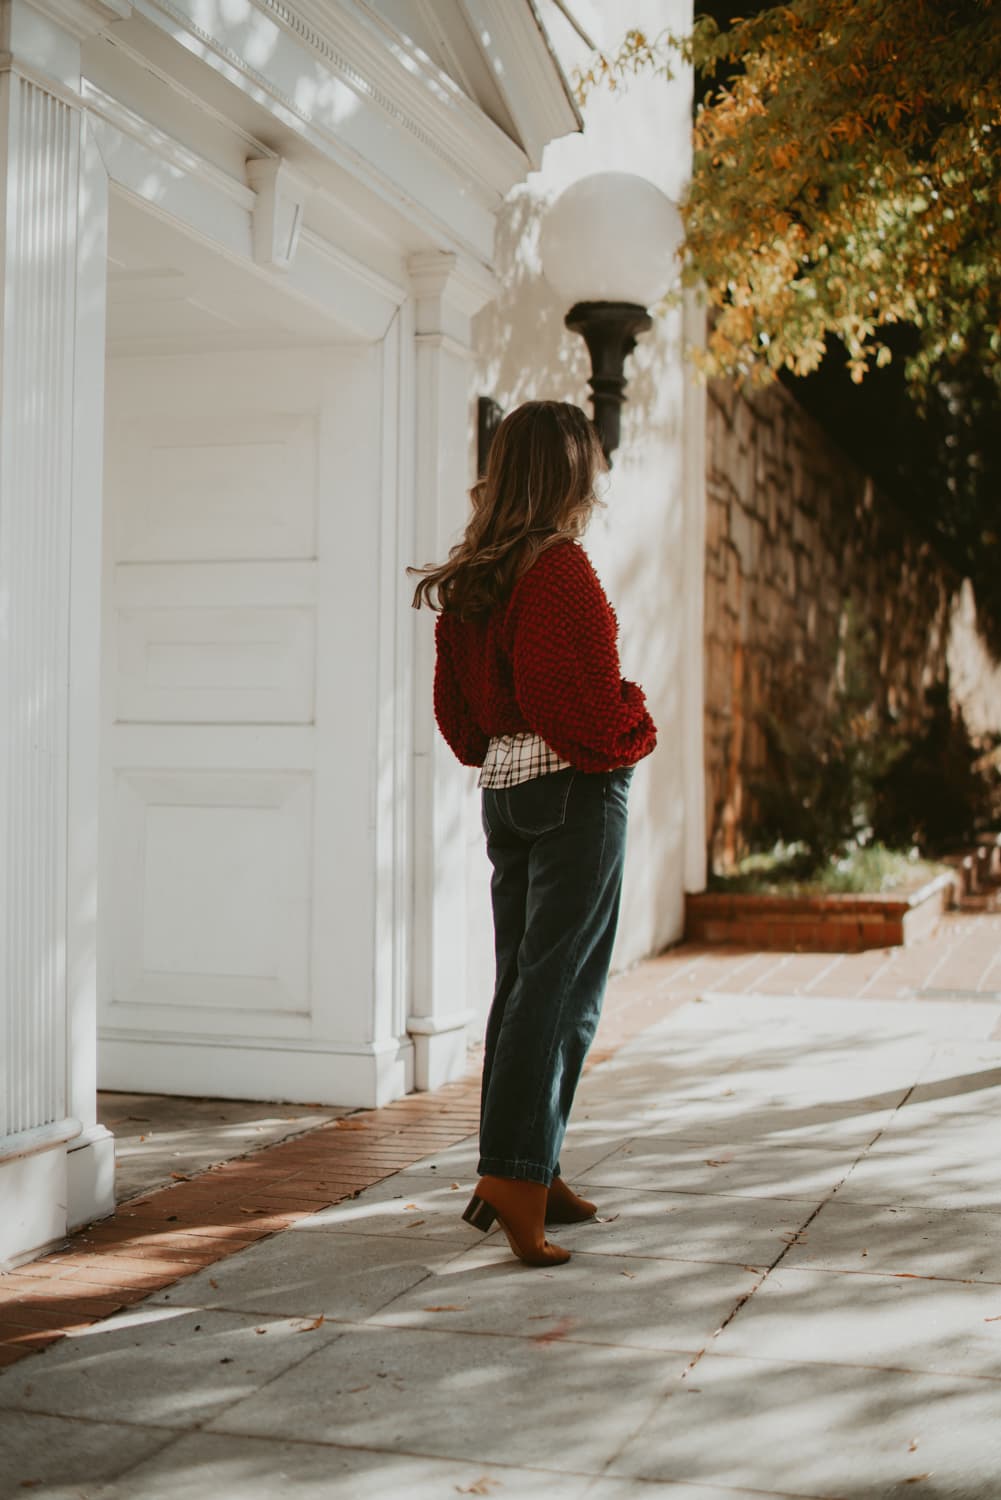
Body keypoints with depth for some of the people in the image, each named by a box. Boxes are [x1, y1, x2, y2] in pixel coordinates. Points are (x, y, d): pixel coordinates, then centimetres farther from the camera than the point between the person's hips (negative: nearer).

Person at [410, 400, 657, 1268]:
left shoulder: (467, 580, 8)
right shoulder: (562, 570, -15)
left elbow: (457, 708, 14)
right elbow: (594, 708, -17)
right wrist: (635, 730, 1)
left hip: (504, 789, 8)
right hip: (576, 789, -8)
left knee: (520, 982, 12)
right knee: (561, 988, -4)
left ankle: (530, 1174, 19)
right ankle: (517, 1176, -6)